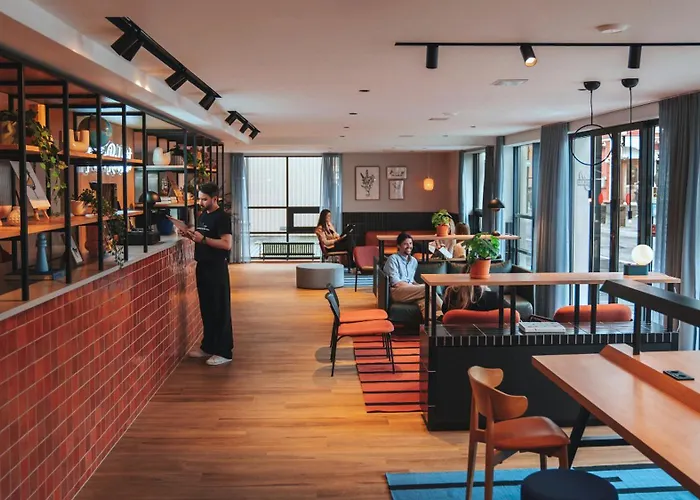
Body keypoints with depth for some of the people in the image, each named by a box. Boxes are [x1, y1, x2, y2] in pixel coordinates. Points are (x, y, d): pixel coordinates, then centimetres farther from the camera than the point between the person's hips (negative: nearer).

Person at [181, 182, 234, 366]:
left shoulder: (222, 217, -13)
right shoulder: (202, 216, 13)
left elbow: (227, 244, -21)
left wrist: (203, 239, -23)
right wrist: (192, 236, 2)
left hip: (217, 268, -9)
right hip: (203, 266, 9)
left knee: (220, 310, -3)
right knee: (206, 308, 15)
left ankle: (224, 352, 3)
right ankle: (208, 347, 25)